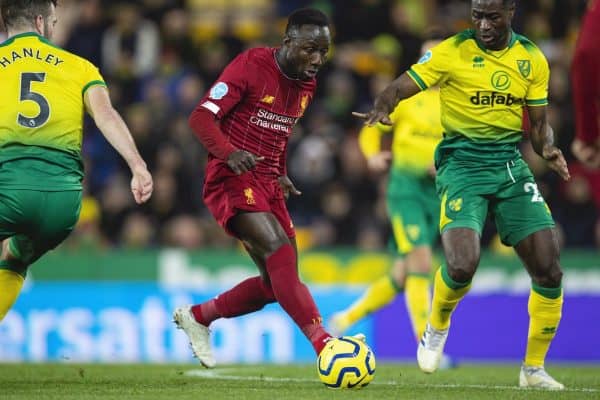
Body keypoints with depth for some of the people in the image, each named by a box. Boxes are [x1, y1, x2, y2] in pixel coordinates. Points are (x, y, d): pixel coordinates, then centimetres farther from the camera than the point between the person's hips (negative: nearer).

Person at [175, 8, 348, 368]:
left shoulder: (308, 83, 11)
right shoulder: (250, 66, -12)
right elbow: (202, 117, -15)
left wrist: (280, 175, 15)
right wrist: (229, 152, -31)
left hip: (267, 186, 8)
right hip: (232, 179, -8)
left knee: (276, 284, 5)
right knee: (278, 248, -29)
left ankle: (197, 317, 26)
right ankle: (321, 340, -36)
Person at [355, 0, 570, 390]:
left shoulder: (533, 60, 6)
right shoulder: (452, 52, -7)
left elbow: (538, 124, 13)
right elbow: (399, 89, -6)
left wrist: (549, 148, -9)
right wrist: (381, 109, -29)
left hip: (510, 165, 4)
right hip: (462, 164, -4)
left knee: (549, 271, -5)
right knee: (462, 266, -24)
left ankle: (534, 368, 14)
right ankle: (437, 327, 11)